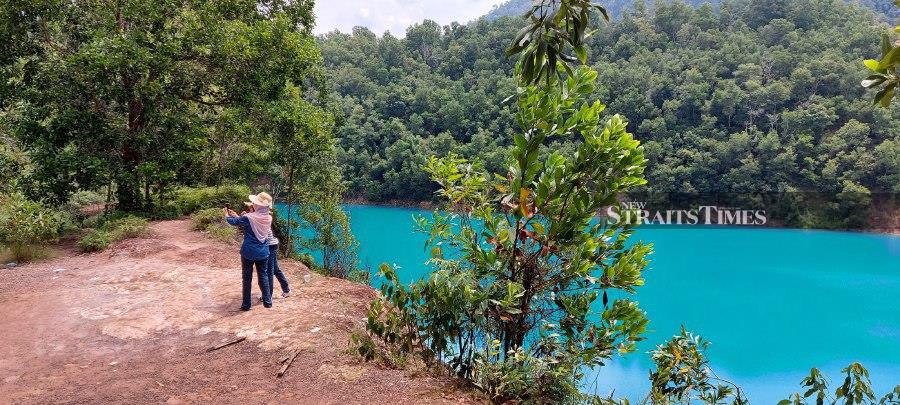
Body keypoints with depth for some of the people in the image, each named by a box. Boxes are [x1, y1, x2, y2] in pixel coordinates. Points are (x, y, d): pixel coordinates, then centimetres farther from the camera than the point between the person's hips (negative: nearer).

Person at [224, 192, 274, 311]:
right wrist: (237, 216, 24)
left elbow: (234, 222, 0)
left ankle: (246, 304, 14)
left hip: (248, 253, -4)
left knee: (247, 278, 8)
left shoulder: (249, 217, -18)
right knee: (263, 276, 16)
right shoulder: (268, 218, -2)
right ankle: (267, 302, 19)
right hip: (263, 253, 4)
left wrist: (227, 216, 23)